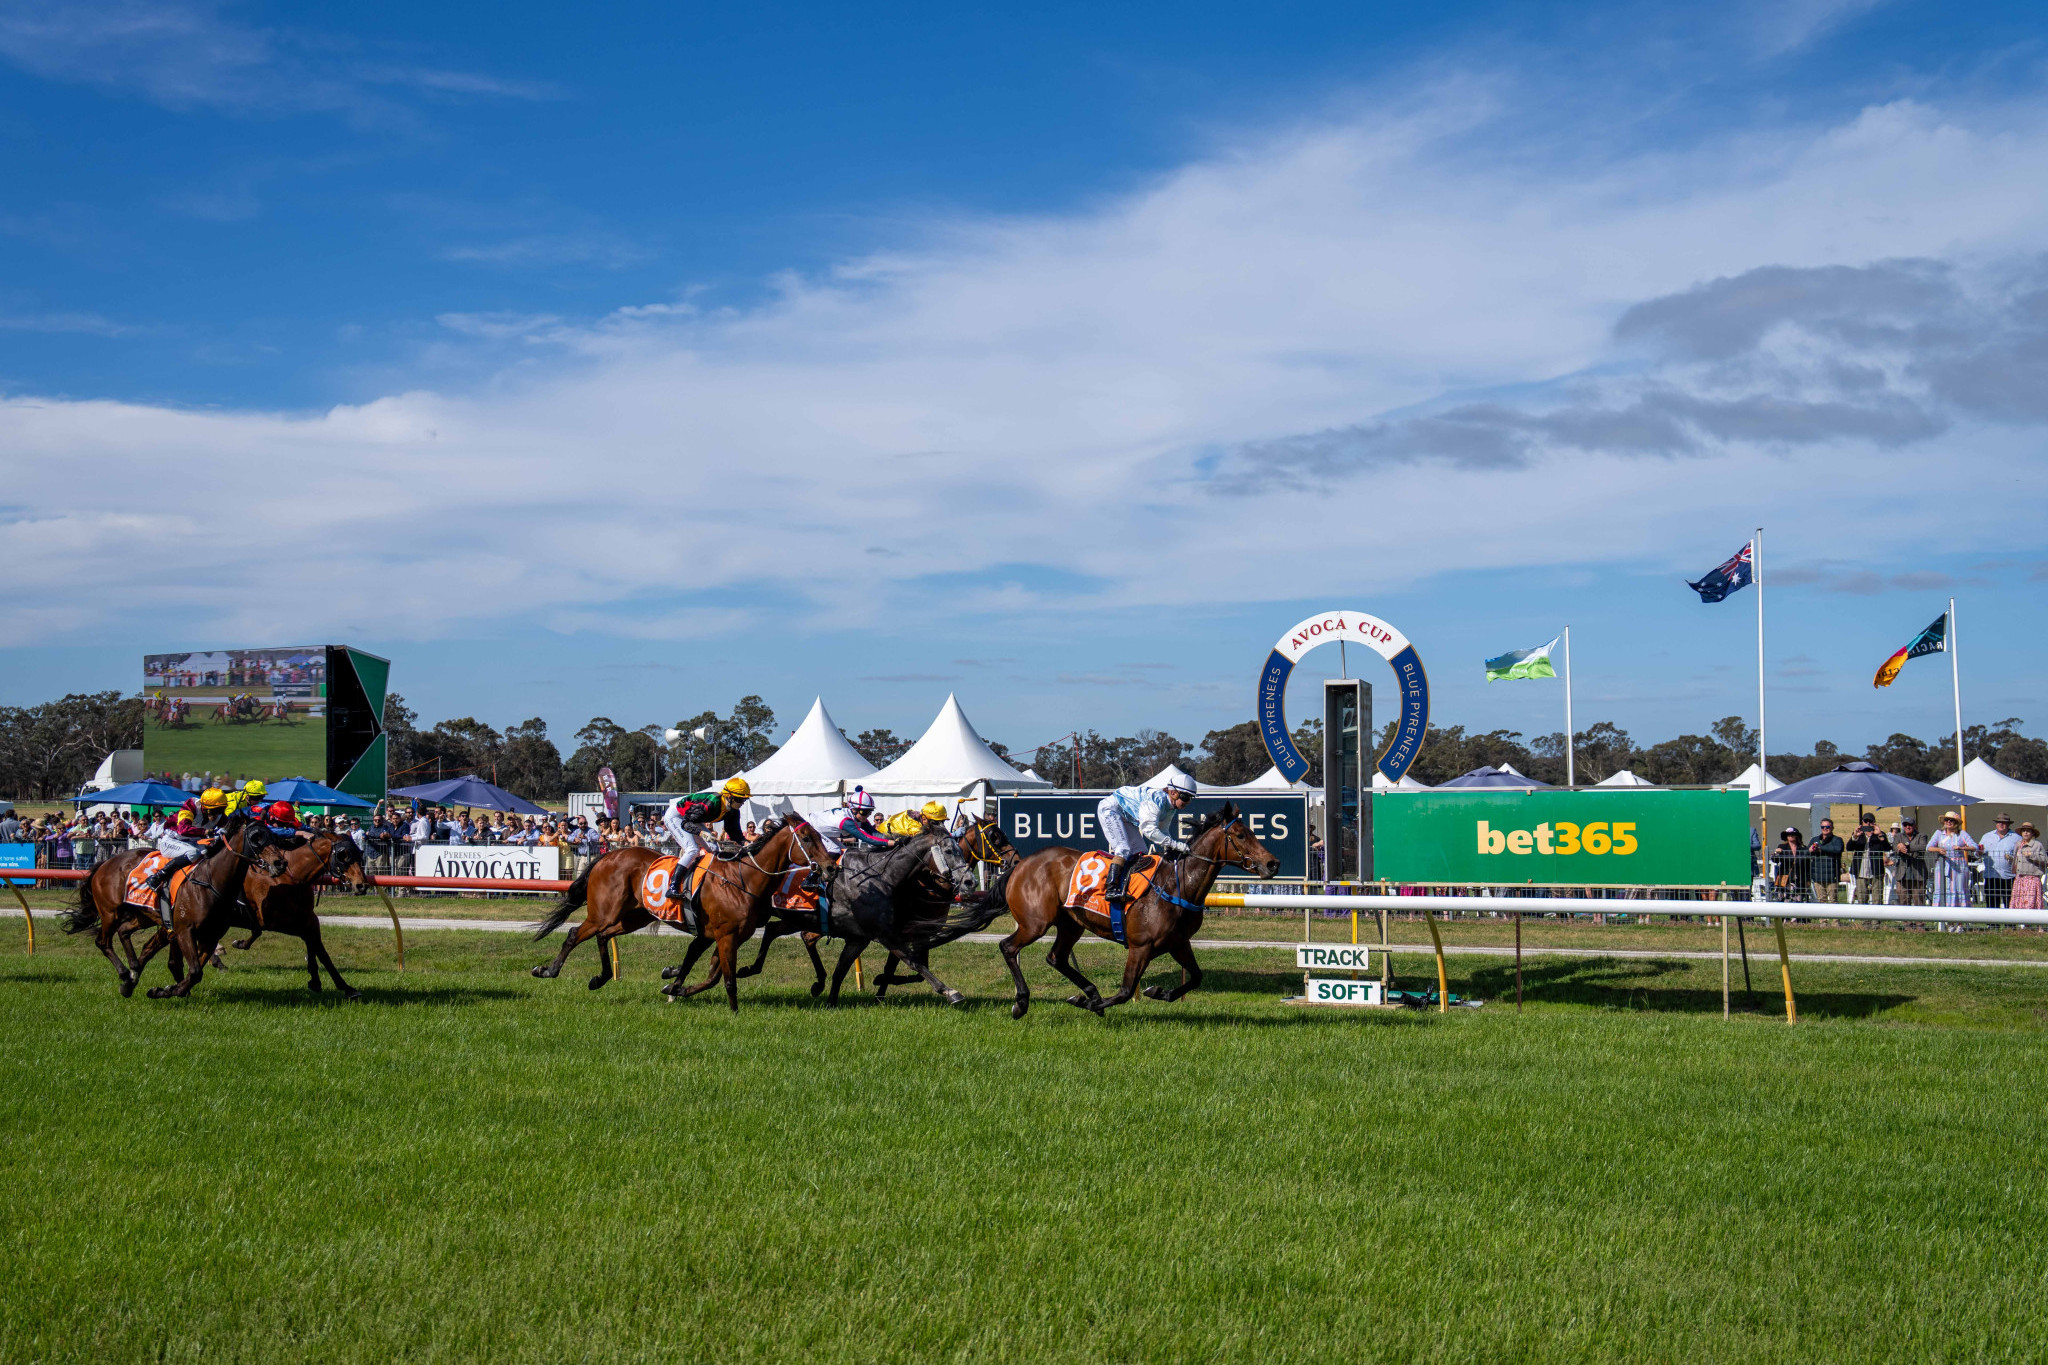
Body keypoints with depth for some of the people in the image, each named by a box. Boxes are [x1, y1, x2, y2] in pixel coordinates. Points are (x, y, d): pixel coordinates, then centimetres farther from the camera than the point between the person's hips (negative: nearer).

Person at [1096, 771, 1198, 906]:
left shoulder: (1169, 806, -2)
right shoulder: (1156, 798, -31)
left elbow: (1162, 830, 6)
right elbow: (1148, 829, -36)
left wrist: (1169, 848, -12)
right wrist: (1174, 844, -36)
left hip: (1126, 818, 11)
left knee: (1140, 852, 3)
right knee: (1124, 848, -24)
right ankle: (1112, 889, -30)